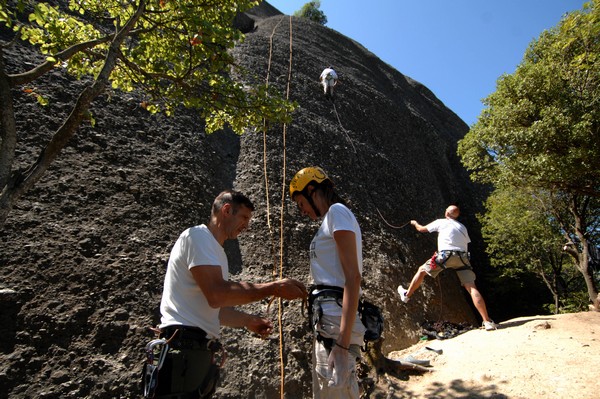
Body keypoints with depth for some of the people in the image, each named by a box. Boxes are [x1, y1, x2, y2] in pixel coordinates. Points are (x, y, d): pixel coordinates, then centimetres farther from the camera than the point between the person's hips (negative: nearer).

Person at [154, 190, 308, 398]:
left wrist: (248, 321, 11)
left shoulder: (216, 252, 19)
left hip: (203, 349, 9)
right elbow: (216, 294, -23)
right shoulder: (198, 235, -10)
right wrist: (274, 288, -19)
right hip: (184, 348, -9)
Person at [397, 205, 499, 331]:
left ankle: (407, 295, 27)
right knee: (471, 288, -2)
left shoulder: (441, 222, 13)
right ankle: (487, 321, -11)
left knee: (422, 270, 16)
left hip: (446, 255, -4)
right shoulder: (462, 227, 25)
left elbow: (422, 229, 22)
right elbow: (466, 243, 24)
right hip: (462, 257, 4)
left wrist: (415, 223, 43)